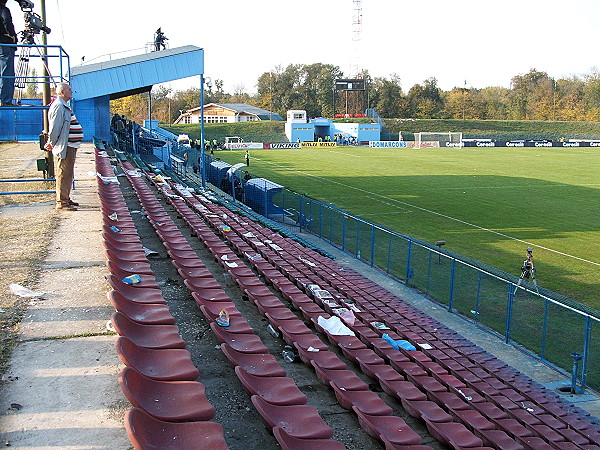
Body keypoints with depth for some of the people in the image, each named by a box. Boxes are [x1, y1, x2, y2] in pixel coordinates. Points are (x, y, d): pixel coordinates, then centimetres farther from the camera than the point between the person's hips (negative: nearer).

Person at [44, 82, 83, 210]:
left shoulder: (64, 106, 19)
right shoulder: (59, 106, -14)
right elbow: (55, 127, -19)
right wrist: (51, 143, -10)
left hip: (70, 146, 10)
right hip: (64, 147, -10)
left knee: (68, 174, 17)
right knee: (64, 175, -7)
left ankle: (66, 199, 26)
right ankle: (61, 202, -4)